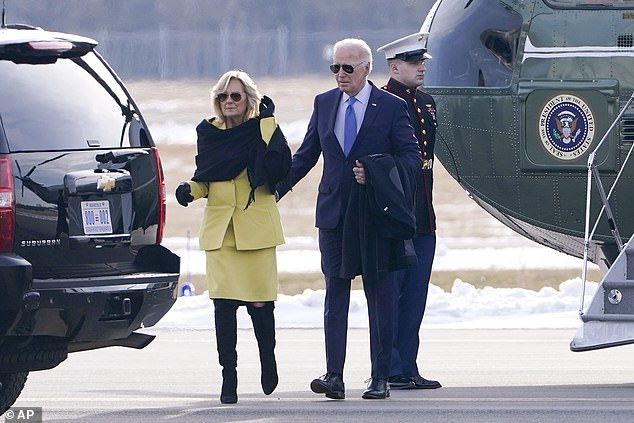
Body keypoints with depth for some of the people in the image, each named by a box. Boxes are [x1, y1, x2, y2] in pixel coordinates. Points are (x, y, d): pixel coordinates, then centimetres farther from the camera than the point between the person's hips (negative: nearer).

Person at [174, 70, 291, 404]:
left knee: (259, 301, -3)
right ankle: (228, 377, -3)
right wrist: (190, 190, -2)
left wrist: (268, 123, -15)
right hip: (219, 228, 3)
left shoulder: (262, 130, 0)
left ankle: (268, 359, 24)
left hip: (256, 226, -2)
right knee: (223, 302, -6)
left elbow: (279, 169, -17)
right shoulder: (208, 133, 10)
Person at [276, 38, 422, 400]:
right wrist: (274, 190, 7)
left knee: (379, 295, 1)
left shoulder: (392, 107, -2)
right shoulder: (324, 103, 10)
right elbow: (306, 155, 16)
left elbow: (411, 156, -3)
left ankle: (381, 377, 5)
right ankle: (334, 377, -7)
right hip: (334, 214, 3)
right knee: (335, 292, -2)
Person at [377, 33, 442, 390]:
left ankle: (407, 369, 12)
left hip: (423, 218, 8)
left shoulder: (427, 103, 16)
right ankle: (389, 371, -1)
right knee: (389, 293, -4)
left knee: (415, 297, 8)